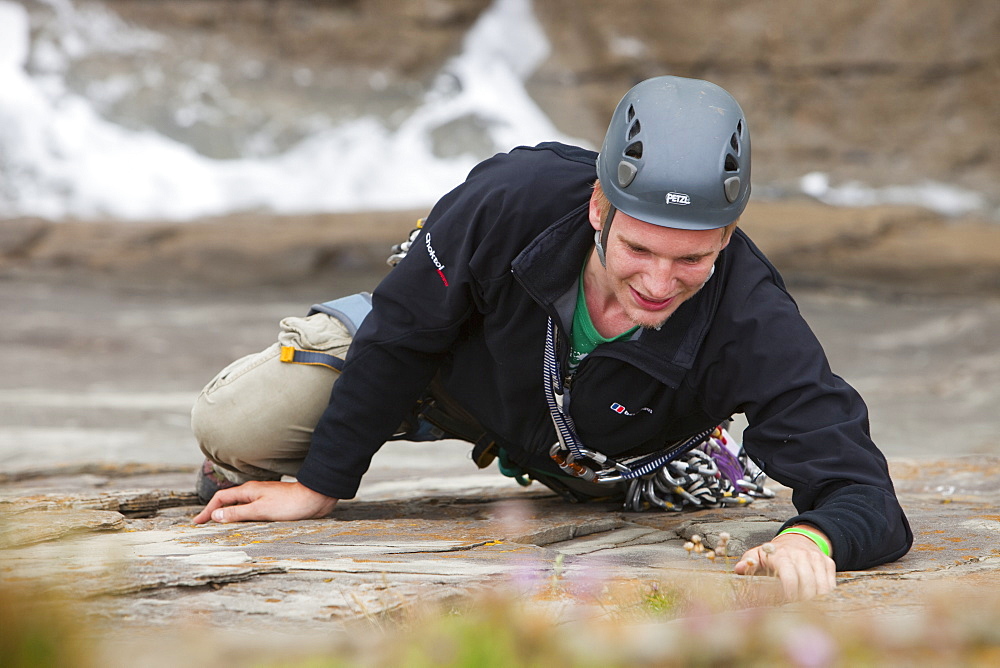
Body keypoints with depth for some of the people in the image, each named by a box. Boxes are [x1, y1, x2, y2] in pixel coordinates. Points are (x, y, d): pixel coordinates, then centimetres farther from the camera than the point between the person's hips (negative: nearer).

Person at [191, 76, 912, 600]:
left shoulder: (754, 328, -42)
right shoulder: (515, 198, -40)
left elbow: (864, 494, -43)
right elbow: (405, 331, -21)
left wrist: (811, 537, -69)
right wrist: (321, 485, -13)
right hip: (458, 361, -1)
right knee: (238, 430, -10)